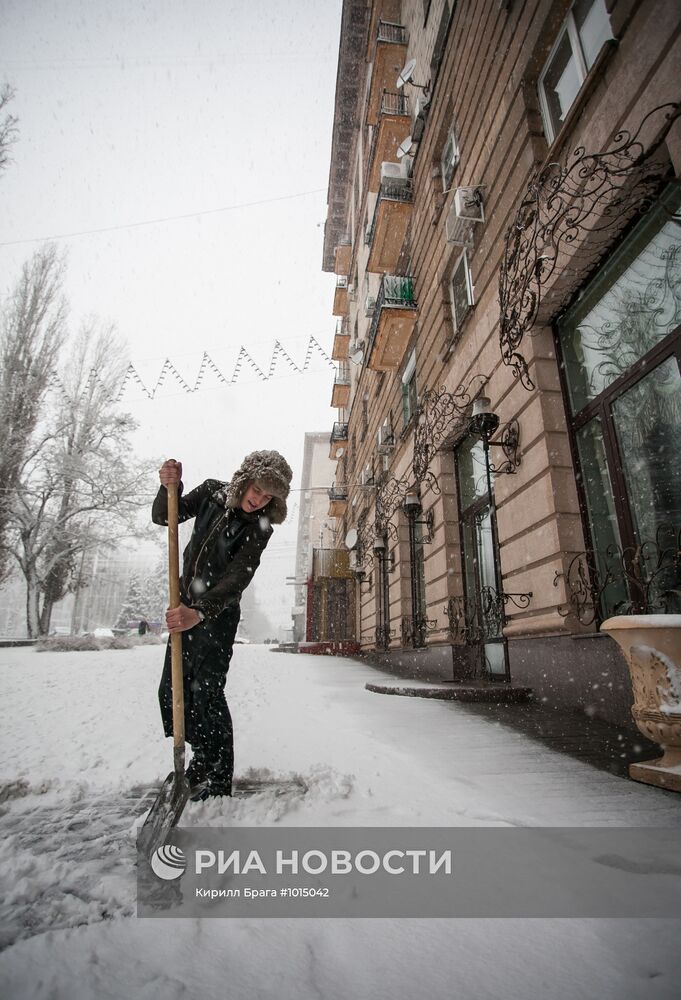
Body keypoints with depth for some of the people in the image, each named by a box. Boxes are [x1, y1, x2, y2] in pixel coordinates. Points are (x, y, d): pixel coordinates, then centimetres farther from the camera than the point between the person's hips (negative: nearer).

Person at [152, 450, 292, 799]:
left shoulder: (259, 528, -18)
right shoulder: (212, 492, -6)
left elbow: (237, 580, -27)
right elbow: (163, 517, -4)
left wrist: (199, 612, -41)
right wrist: (169, 487, -25)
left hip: (218, 613, -5)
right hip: (186, 606, 6)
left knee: (206, 691, -9)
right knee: (171, 689, 11)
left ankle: (218, 780, 6)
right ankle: (204, 756, 30)